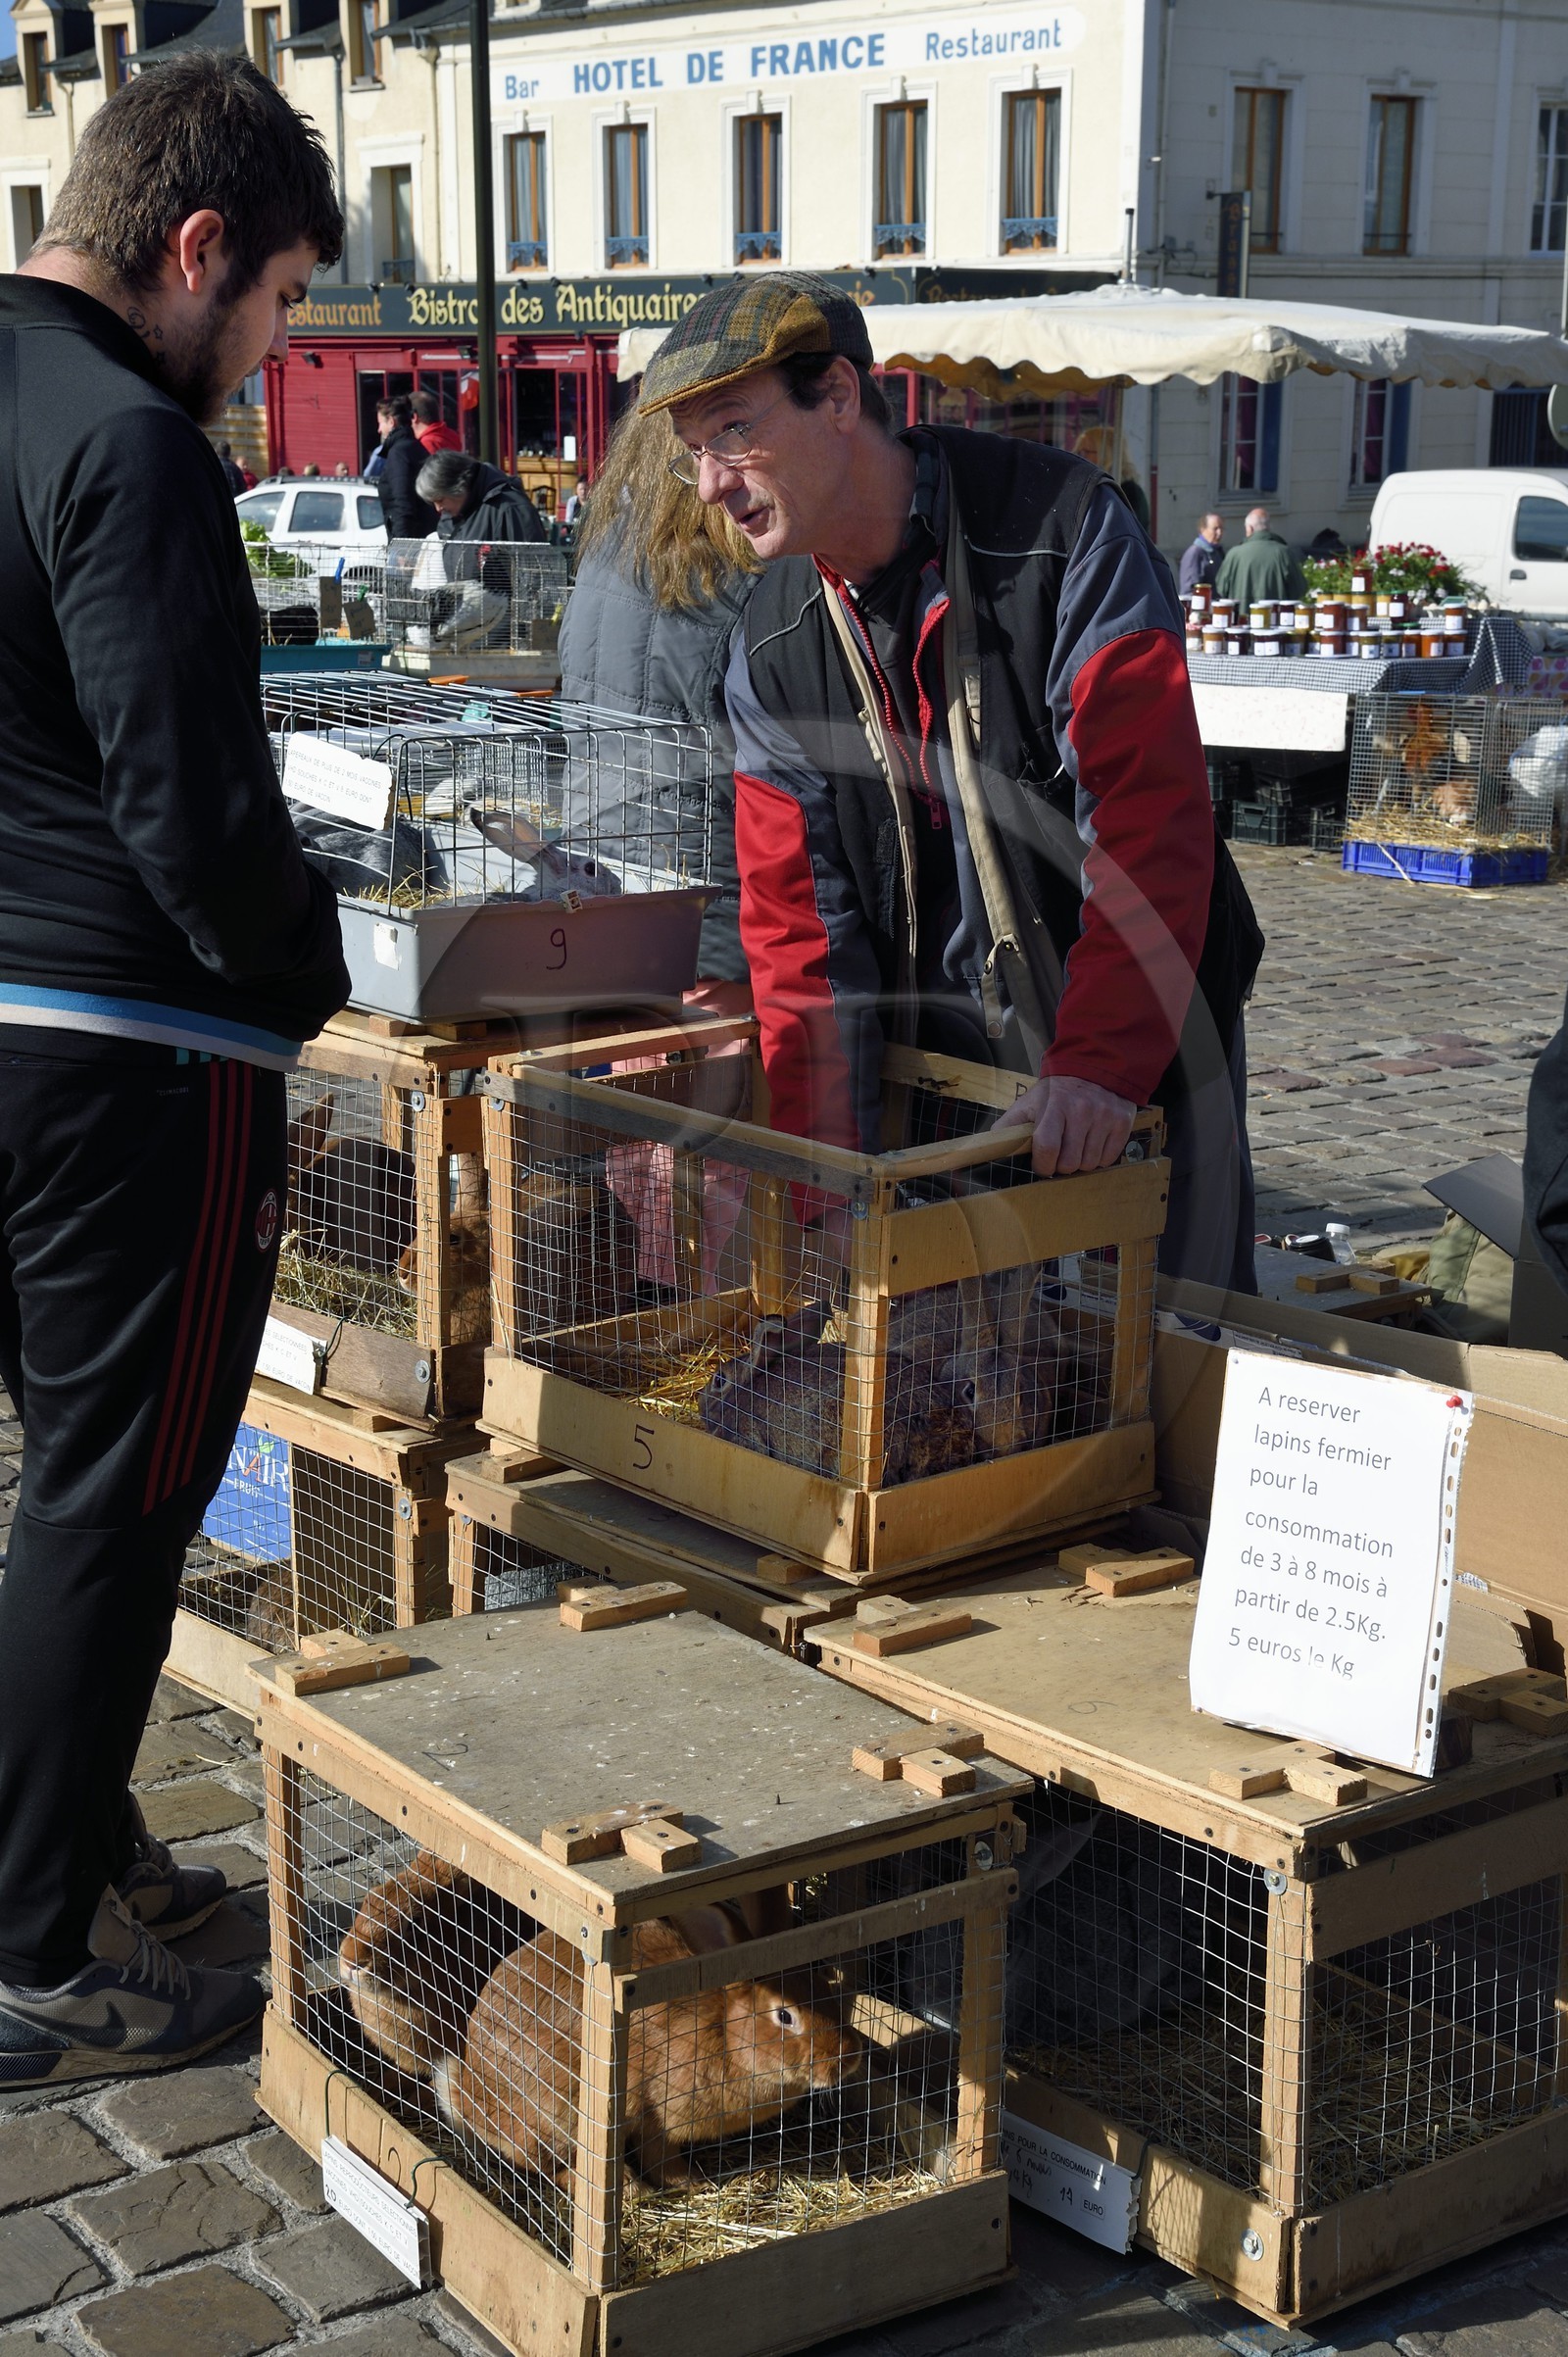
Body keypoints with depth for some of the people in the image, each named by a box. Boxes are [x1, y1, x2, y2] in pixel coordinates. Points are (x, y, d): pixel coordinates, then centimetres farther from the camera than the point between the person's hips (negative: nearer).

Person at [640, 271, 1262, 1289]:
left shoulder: (1067, 529, -16)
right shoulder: (773, 648, 0)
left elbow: (1149, 814, -23)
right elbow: (800, 915, 0)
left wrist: (1102, 1062, -32)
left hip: (1138, 1056, -3)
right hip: (942, 1065, 4)